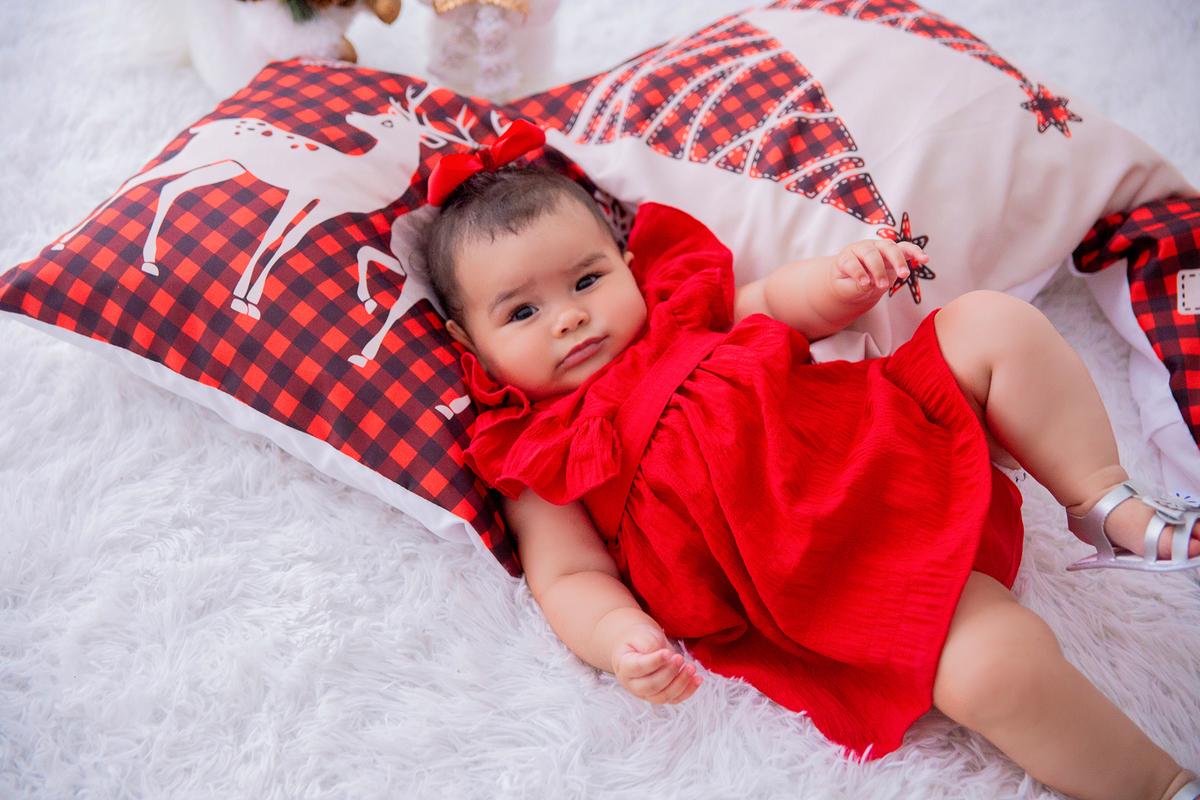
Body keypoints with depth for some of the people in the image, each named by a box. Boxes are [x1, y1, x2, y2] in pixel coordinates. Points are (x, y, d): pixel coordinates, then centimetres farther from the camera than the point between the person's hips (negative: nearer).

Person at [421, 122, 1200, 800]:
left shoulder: (676, 304, 16)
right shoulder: (536, 462, 1)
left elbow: (778, 304, 21)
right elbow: (571, 577, -5)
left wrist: (842, 278, -2)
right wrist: (622, 637, -28)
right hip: (833, 574, -7)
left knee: (993, 324, -2)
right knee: (996, 667, -30)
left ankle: (1111, 506, 7)